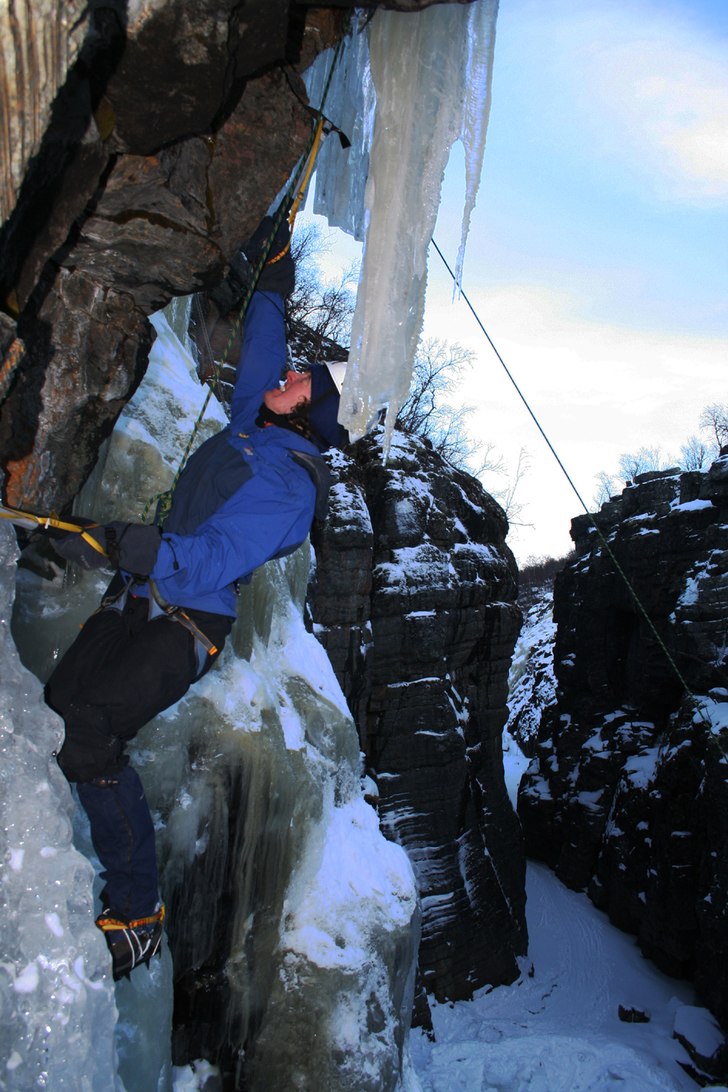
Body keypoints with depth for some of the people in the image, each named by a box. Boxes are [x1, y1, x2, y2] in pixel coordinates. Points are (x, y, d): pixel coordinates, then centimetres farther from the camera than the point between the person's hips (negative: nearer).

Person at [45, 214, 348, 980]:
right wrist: (272, 286, 40)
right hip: (133, 601, 8)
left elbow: (215, 560, -24)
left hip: (186, 624, -8)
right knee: (52, 711, -10)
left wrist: (126, 547, -36)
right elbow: (259, 356, 32)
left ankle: (137, 913, -8)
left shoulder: (291, 484, -11)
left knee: (90, 738, -24)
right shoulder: (249, 430, 14)